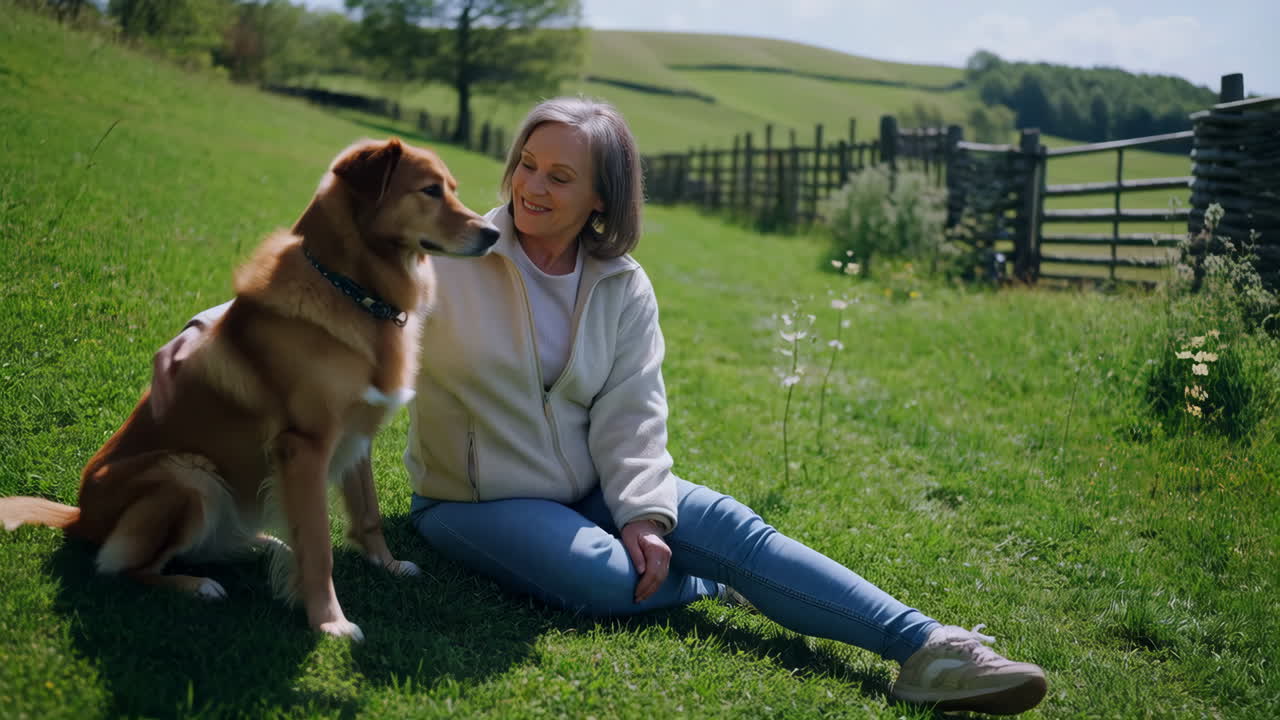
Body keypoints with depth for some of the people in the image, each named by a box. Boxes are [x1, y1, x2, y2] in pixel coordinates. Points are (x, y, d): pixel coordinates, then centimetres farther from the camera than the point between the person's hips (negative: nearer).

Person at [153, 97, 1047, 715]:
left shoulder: (624, 288, 0)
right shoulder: (453, 257, -12)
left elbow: (631, 416, -3)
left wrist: (644, 514, -18)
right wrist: (207, 329, -30)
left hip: (591, 488, 4)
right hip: (473, 501, -3)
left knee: (738, 530, -16)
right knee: (604, 575, -34)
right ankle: (709, 588, -4)